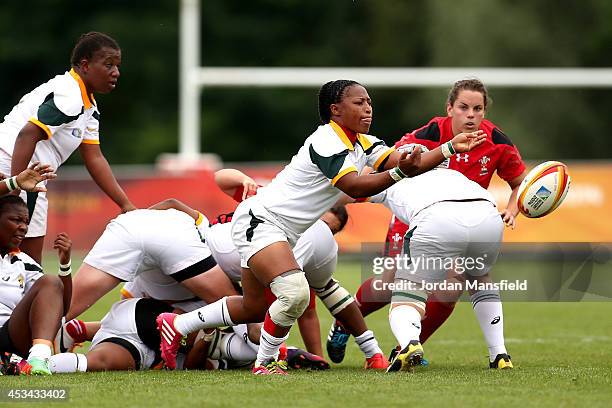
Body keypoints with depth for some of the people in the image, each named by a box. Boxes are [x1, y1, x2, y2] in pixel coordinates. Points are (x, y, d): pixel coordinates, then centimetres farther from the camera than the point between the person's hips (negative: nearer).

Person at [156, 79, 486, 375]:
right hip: (258, 220, -10)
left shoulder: (363, 144, 5)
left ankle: (176, 325, 33)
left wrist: (451, 147, -12)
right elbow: (354, 187, -30)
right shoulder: (326, 141, -21)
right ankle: (265, 364, -10)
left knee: (251, 307, 18)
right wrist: (399, 172, -41)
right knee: (295, 293, -28)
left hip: (282, 231, 10)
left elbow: (401, 161, -7)